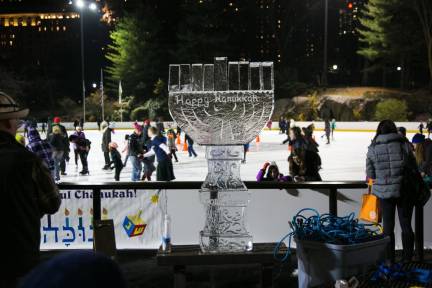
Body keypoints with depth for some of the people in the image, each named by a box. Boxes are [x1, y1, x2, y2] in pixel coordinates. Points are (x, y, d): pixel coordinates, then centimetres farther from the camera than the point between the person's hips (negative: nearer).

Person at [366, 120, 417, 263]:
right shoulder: (404, 145, -6)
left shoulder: (373, 149, -4)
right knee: (406, 225, 10)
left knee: (388, 226, 10)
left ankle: (390, 260, 16)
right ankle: (408, 259, 17)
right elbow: (414, 168, -1)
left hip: (384, 192, 0)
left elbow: (370, 175, -2)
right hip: (404, 191, 0)